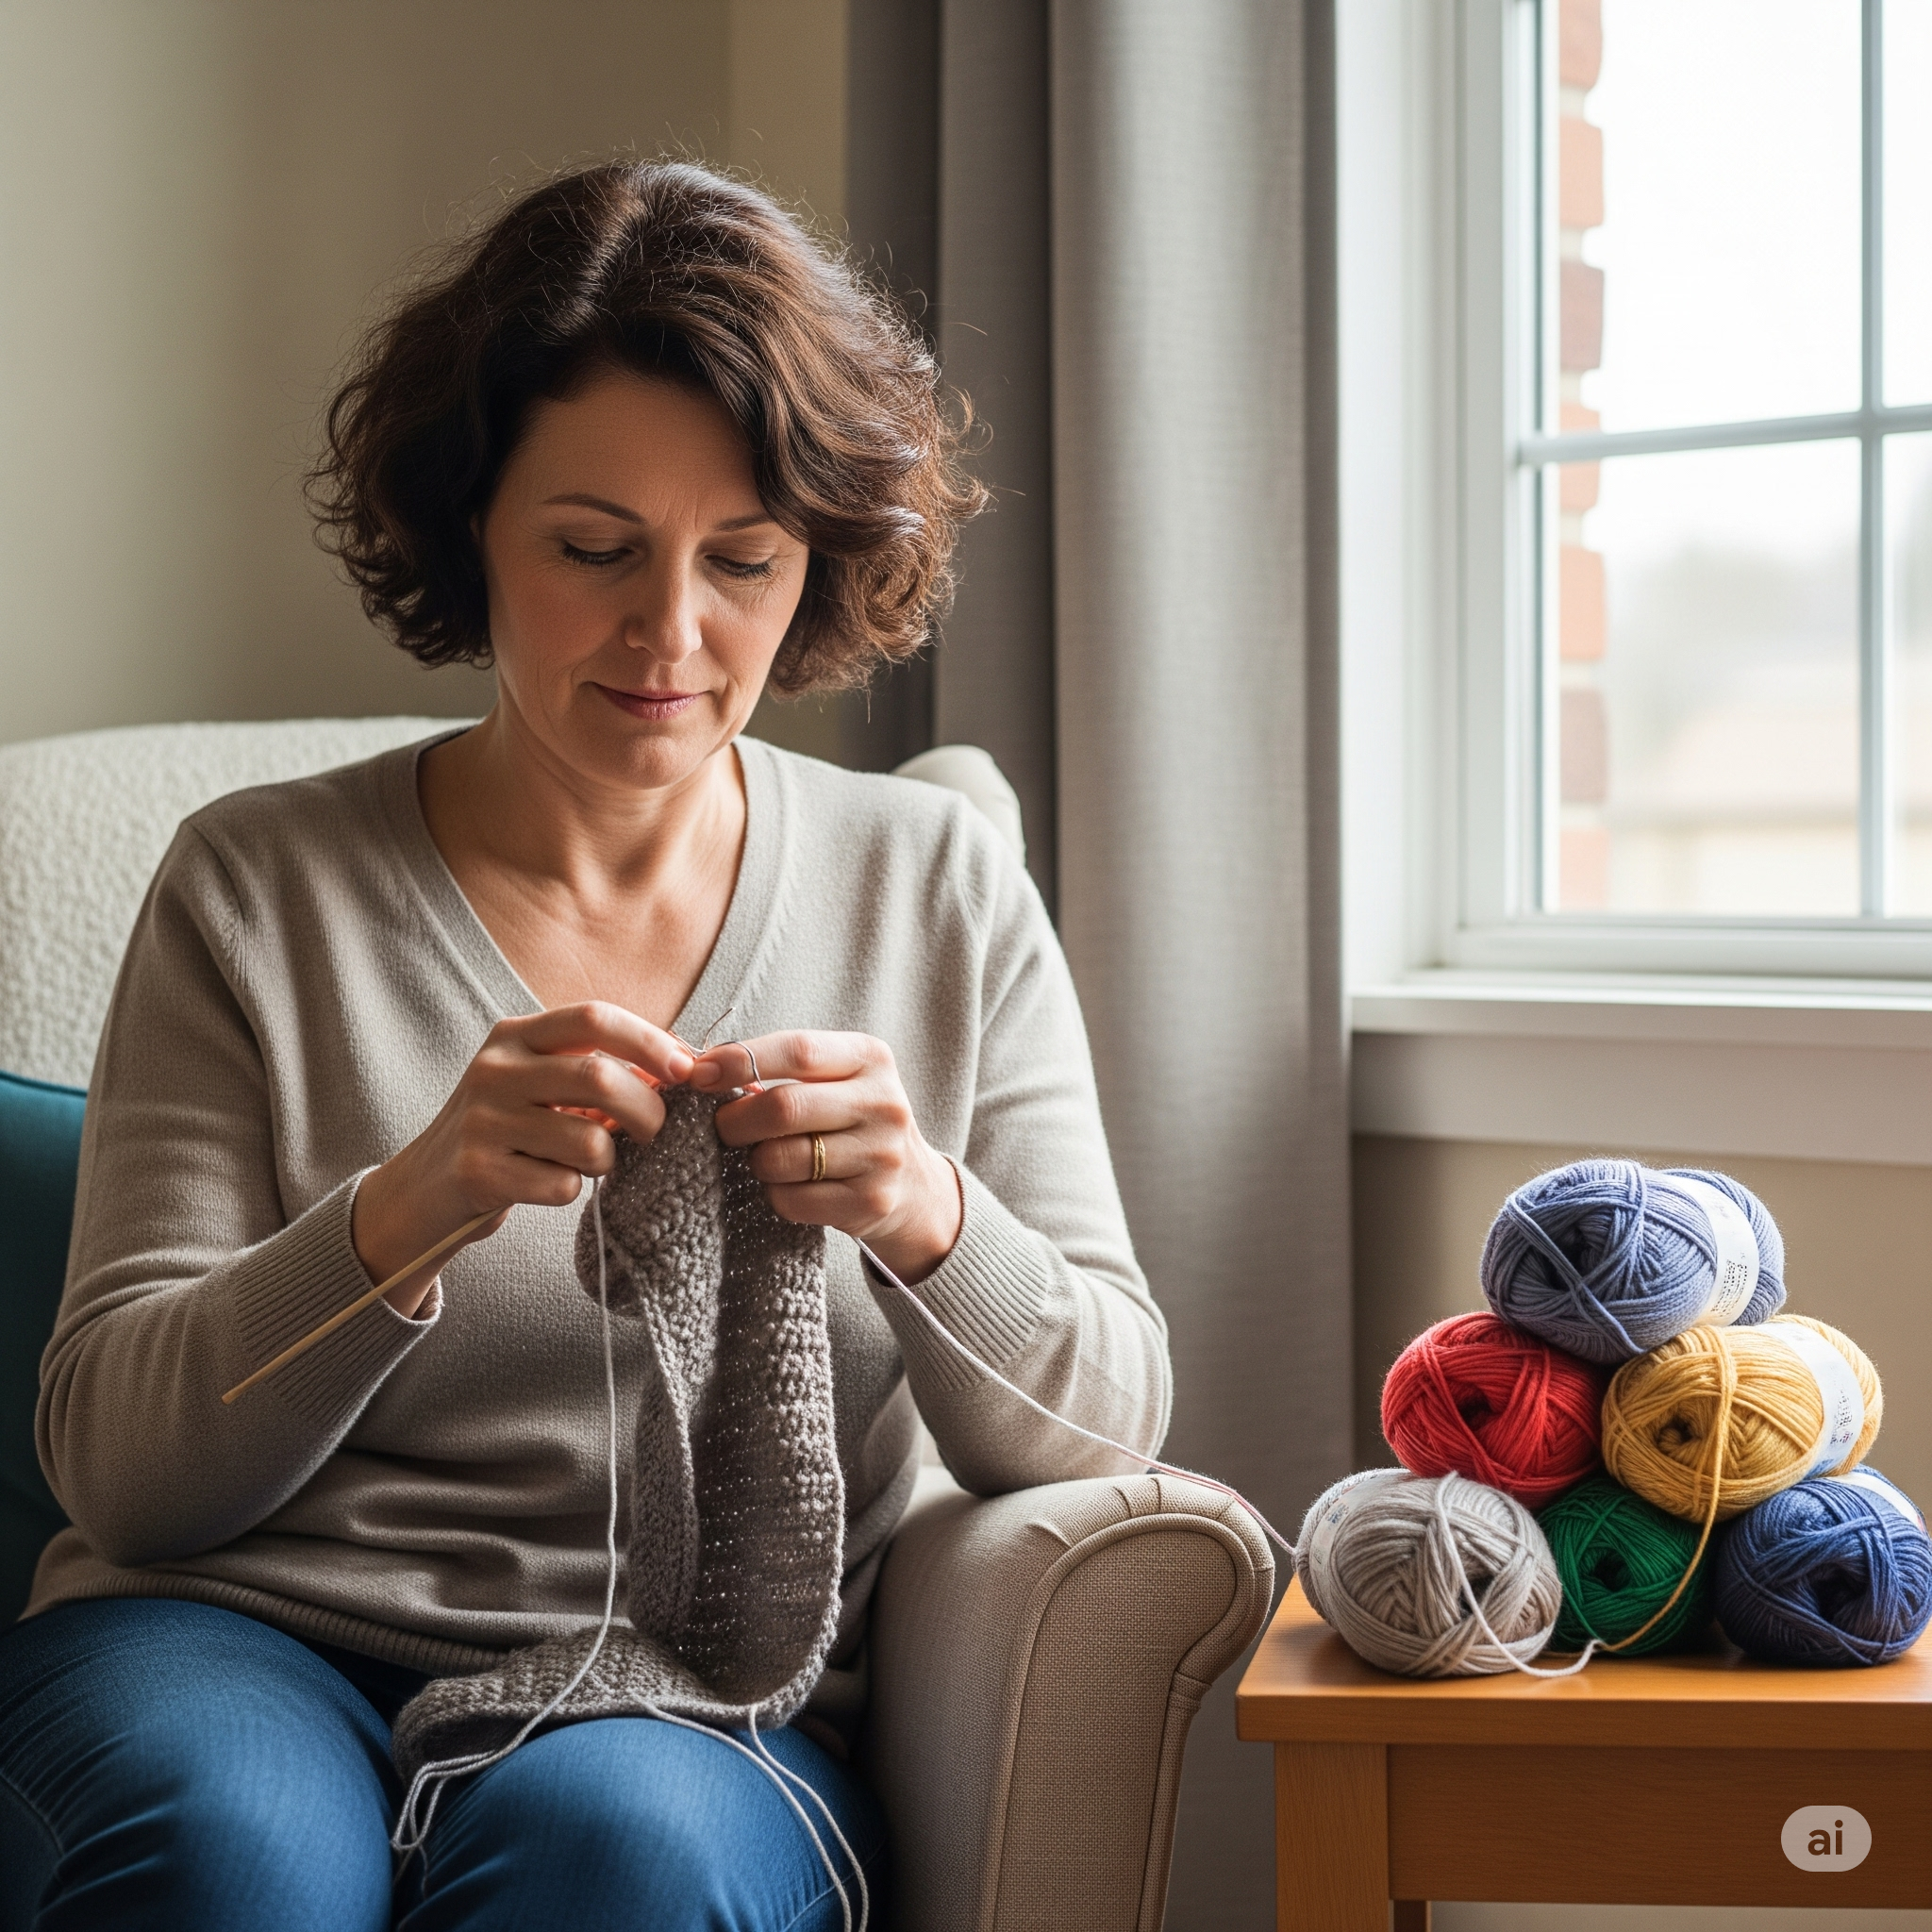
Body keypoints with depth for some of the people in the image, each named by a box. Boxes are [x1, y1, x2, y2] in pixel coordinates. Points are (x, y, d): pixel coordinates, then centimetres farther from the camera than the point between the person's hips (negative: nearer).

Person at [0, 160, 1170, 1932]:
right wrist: (404, 1211, -22)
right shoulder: (259, 889, 4)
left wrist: (928, 1218, -21)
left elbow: (1100, 1433, 1)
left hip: (698, 1695, 1)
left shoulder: (942, 893, 8)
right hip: (248, 1633, 0)